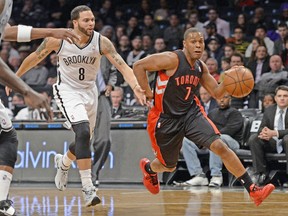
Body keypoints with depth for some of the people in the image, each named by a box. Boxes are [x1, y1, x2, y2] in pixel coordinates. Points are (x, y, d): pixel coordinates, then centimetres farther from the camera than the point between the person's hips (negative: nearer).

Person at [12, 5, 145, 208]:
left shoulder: (102, 42, -17)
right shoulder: (57, 39, -18)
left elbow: (123, 66, -24)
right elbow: (35, 58, -1)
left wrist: (136, 87, -42)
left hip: (89, 91, 4)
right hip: (68, 90, -4)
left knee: (84, 139, 15)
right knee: (83, 133, -25)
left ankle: (63, 163, 51)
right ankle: (88, 189, -22)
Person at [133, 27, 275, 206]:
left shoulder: (201, 67, 2)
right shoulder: (173, 59, -19)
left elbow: (217, 93, 9)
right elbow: (139, 66, -19)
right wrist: (148, 93, -17)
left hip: (191, 113, 4)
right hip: (166, 119, -4)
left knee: (220, 147, -16)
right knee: (169, 167, 13)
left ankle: (253, 190, -16)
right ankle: (148, 168, 52)